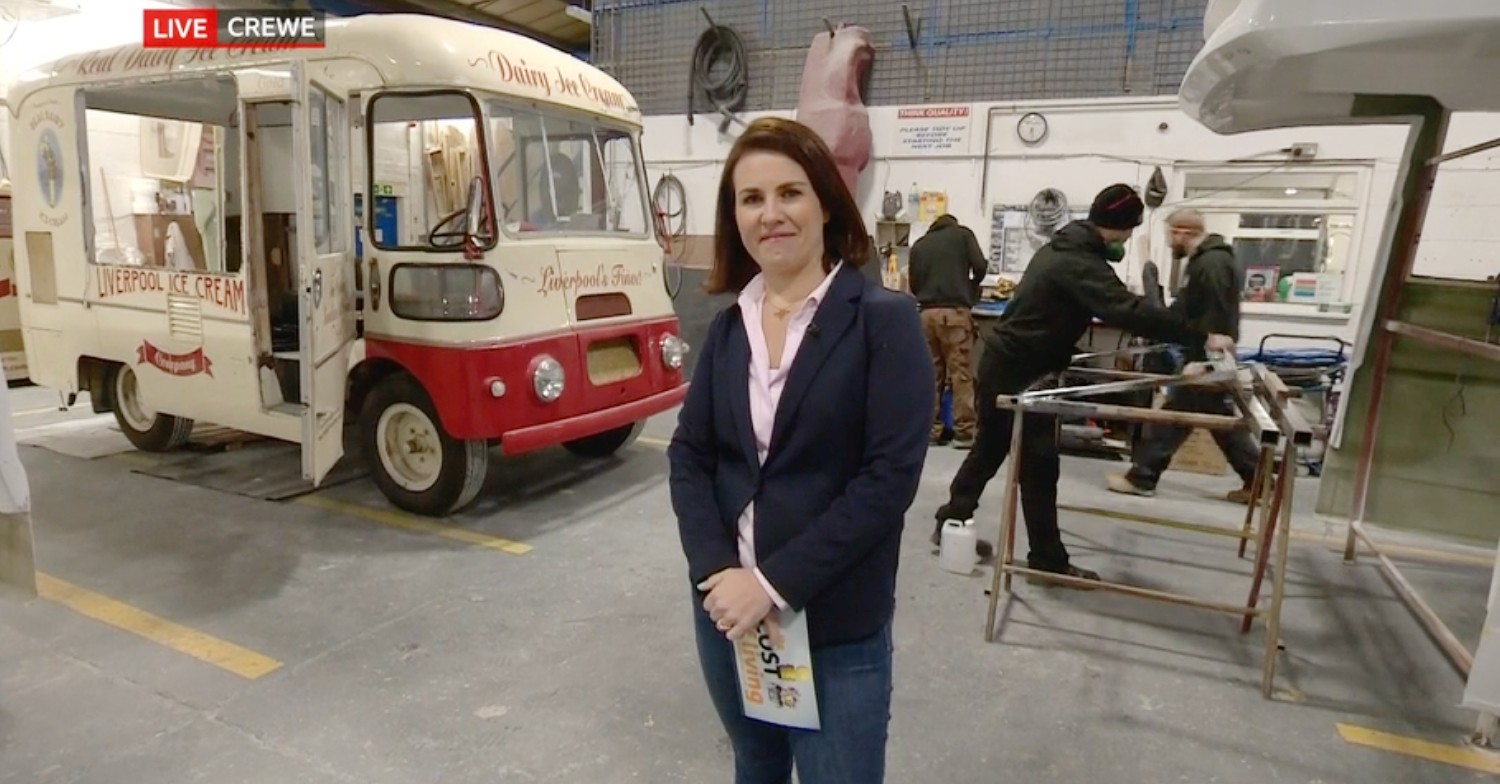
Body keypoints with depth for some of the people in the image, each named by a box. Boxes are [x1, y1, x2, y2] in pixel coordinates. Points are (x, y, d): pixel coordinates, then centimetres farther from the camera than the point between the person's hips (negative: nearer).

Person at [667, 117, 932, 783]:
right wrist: (719, 573, -13)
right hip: (728, 608, 5)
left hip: (837, 624, -4)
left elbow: (890, 476, -16)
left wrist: (776, 584, -18)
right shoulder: (728, 326, 5)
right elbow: (688, 454, 2)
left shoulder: (884, 319, -10)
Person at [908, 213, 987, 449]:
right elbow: (980, 266, 2)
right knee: (960, 373, -2)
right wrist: (971, 287, 19)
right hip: (955, 311, -3)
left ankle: (931, 429, 10)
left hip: (927, 312, 3)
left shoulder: (919, 244, 19)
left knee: (931, 373, 8)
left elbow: (913, 283, 13)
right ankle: (963, 432, -3)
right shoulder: (963, 234, 12)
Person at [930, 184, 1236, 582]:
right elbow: (1129, 310, -31)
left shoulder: (1063, 246, 11)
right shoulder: (1078, 262, -21)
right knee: (1039, 465, -3)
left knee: (989, 450, 18)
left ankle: (951, 522, 29)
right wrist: (1202, 338, -28)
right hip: (1018, 372, -10)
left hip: (1003, 364, 10)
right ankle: (1047, 560, 6)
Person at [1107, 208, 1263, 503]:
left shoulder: (1212, 263, -19)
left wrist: (1201, 361, -24)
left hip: (1207, 358, -10)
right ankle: (1257, 481, 22)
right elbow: (1186, 308, 20)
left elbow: (1215, 320, -24)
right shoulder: (1204, 261, 14)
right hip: (1205, 357, 10)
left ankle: (1142, 478, 5)